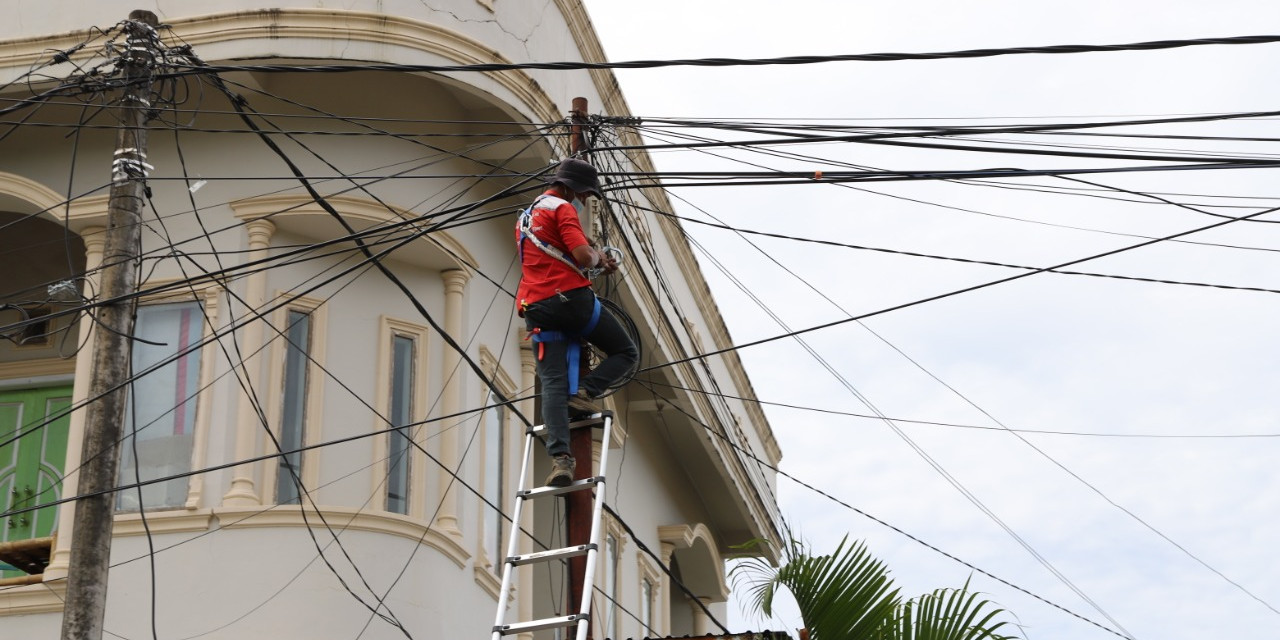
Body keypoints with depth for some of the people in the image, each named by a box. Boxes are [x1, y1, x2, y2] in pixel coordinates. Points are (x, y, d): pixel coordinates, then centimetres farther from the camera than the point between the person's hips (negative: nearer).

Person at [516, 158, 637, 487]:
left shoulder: (525, 217, 27)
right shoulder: (562, 208, -3)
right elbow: (583, 255, -16)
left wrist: (595, 262, 25)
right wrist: (599, 257, 7)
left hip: (537, 308, 7)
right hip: (572, 298, -7)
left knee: (552, 385, -2)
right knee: (625, 352, 11)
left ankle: (560, 459, -16)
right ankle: (584, 391, -10)